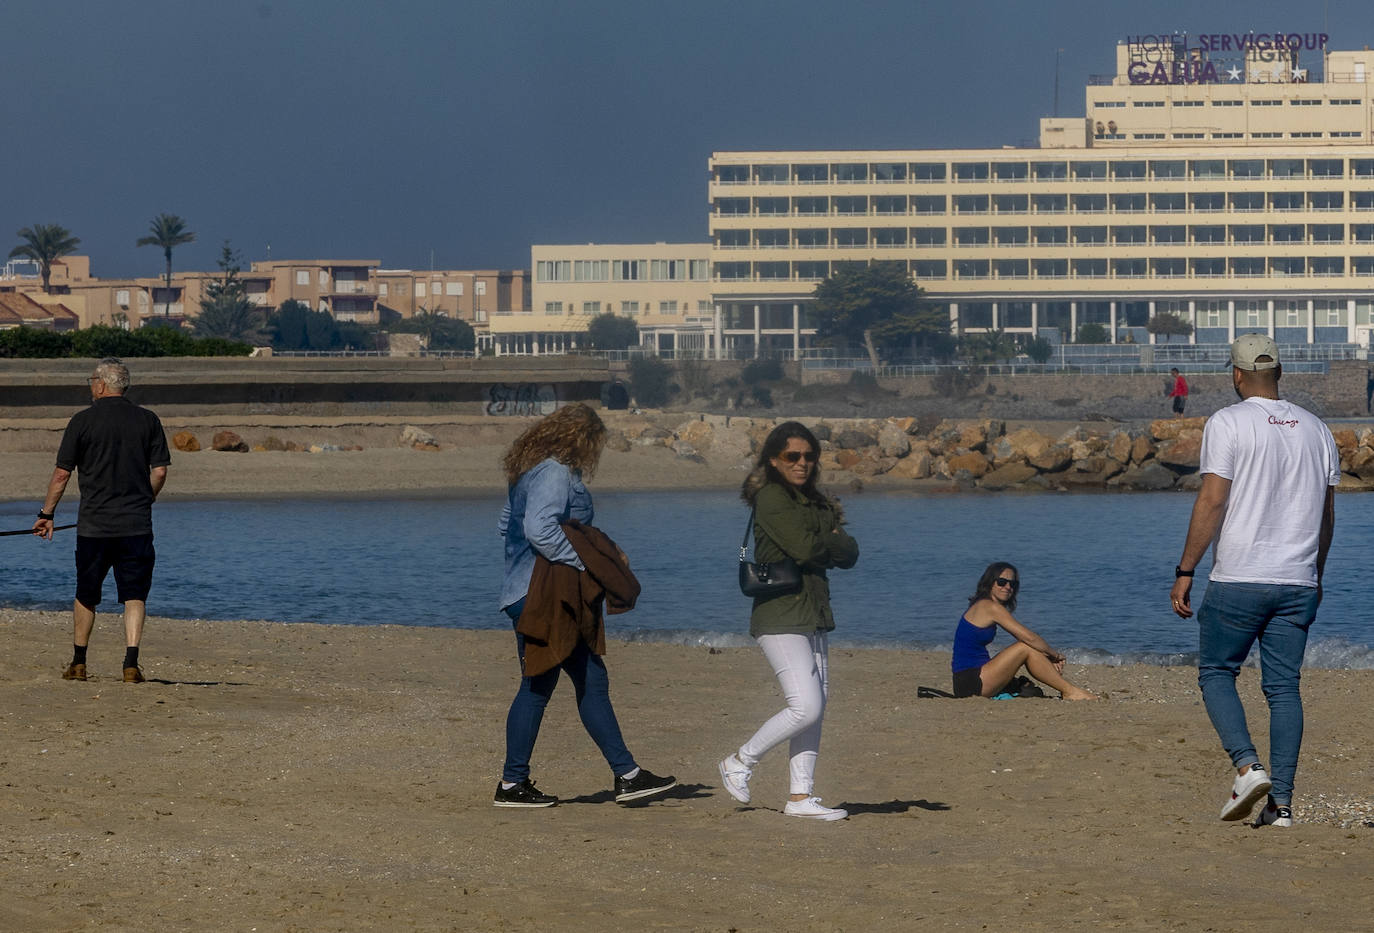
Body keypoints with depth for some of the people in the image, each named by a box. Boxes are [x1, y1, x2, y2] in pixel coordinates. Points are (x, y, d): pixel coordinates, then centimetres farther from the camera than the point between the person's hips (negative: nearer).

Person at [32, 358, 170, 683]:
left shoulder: (82, 421, -2)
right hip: (137, 526, 1)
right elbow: (159, 472, 2)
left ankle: (78, 663, 20)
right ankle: (131, 662, -12)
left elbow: (61, 474, -1)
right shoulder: (148, 420, 3)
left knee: (86, 595, 13)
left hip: (94, 523, -1)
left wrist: (47, 514, 9)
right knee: (134, 595, 1)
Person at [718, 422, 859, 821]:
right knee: (805, 707, -14)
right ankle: (740, 762, 3)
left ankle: (801, 795, 8)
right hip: (781, 617, -9)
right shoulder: (771, 497, -8)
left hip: (815, 616, 9)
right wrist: (833, 541, 1)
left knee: (816, 709, 5)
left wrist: (825, 544, -7)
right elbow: (804, 547, -19)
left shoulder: (816, 502, 18)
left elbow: (849, 554, 11)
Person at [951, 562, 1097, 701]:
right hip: (971, 681, -10)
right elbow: (1029, 637, -13)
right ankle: (1070, 692, -6)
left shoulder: (981, 606, 18)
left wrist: (1050, 656, 9)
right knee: (1026, 648, -12)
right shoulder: (991, 607, -12)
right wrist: (1055, 655, 2)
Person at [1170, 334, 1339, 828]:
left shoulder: (1228, 423, -7)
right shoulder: (1316, 429, 10)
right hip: (1298, 583, 4)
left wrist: (1184, 572, -9)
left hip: (1238, 582, -4)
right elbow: (1326, 513, 16)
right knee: (1284, 687, 6)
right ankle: (1281, 801, 0)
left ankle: (1248, 766, -11)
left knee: (1216, 673, 9)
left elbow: (1211, 501, -13)